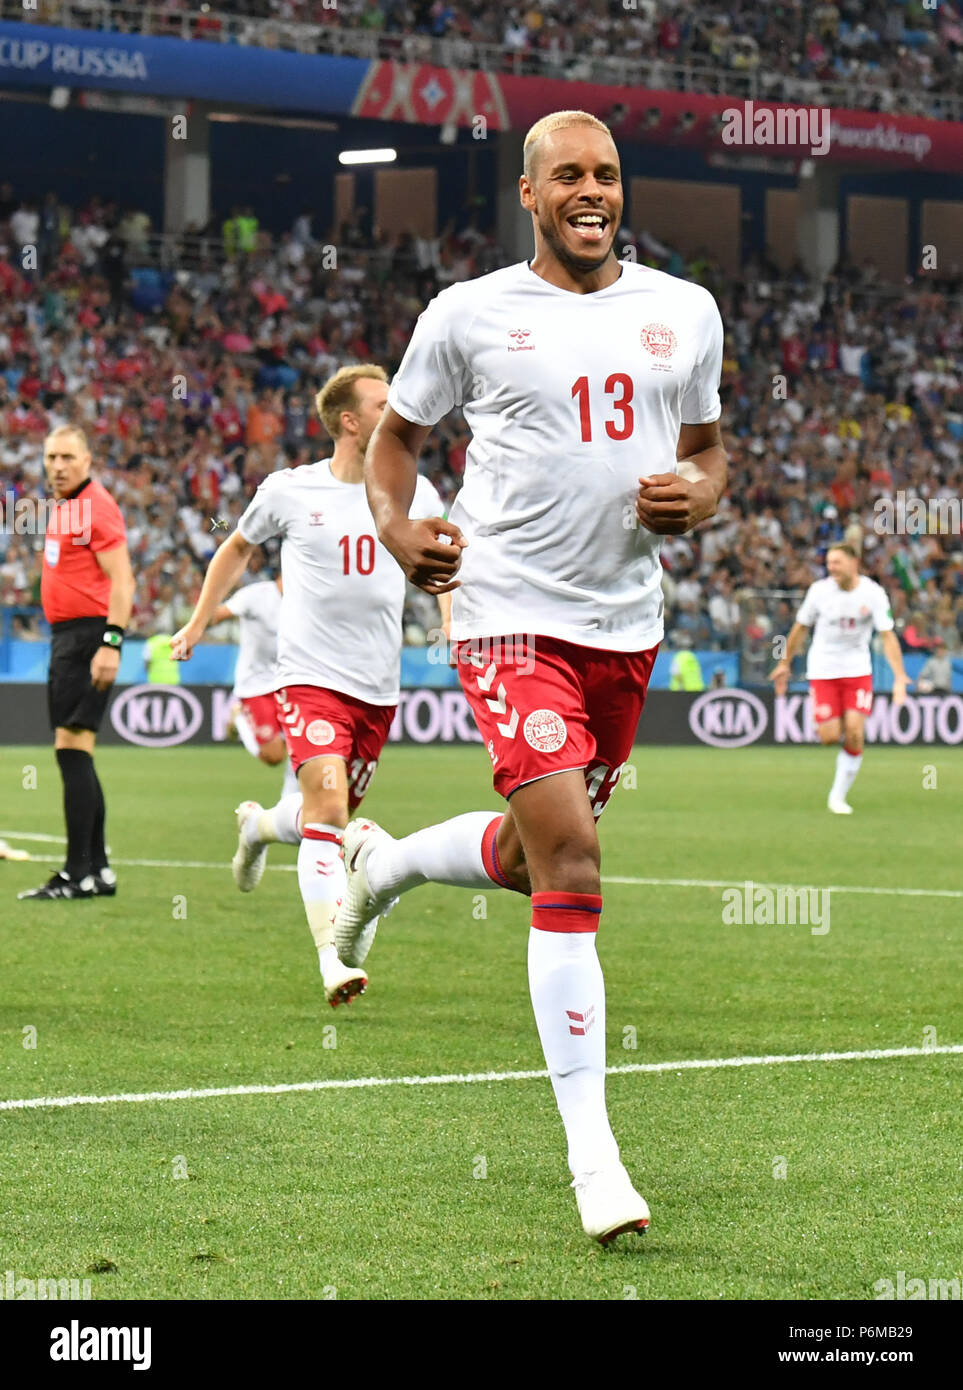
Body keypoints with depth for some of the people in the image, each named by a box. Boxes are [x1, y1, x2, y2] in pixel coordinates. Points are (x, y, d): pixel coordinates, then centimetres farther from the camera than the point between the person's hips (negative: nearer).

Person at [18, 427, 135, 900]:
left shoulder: (96, 506, -11)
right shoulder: (62, 506, 17)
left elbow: (121, 581, -17)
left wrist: (111, 643, -24)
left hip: (88, 636, -10)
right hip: (65, 637, 10)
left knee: (72, 748, -14)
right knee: (74, 755, 12)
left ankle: (79, 874, -15)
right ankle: (97, 869, 17)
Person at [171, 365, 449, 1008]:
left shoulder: (414, 492, 5)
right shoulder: (289, 490, -1)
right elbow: (239, 549, 17)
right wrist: (198, 623, 20)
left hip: (379, 685, 4)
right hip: (311, 676, -4)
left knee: (334, 812, 14)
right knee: (328, 805, -21)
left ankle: (261, 824, 49)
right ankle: (333, 960, -25)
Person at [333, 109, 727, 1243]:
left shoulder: (684, 312, 8)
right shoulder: (470, 314, -1)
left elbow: (706, 446, 20)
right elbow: (396, 434, 11)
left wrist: (698, 494, -4)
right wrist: (397, 529, -8)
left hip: (626, 623, 5)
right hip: (513, 615, -5)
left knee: (532, 857, 16)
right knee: (570, 868, -16)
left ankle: (383, 861, 49)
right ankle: (591, 1151, -12)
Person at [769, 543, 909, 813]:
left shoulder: (873, 593, -10)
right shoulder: (819, 590, -7)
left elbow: (887, 636, -10)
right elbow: (800, 628, 7)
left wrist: (899, 677, -20)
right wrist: (785, 664, 14)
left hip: (858, 670, 0)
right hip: (822, 671, 0)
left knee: (854, 734, -13)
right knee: (830, 738, -11)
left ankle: (838, 795, 2)